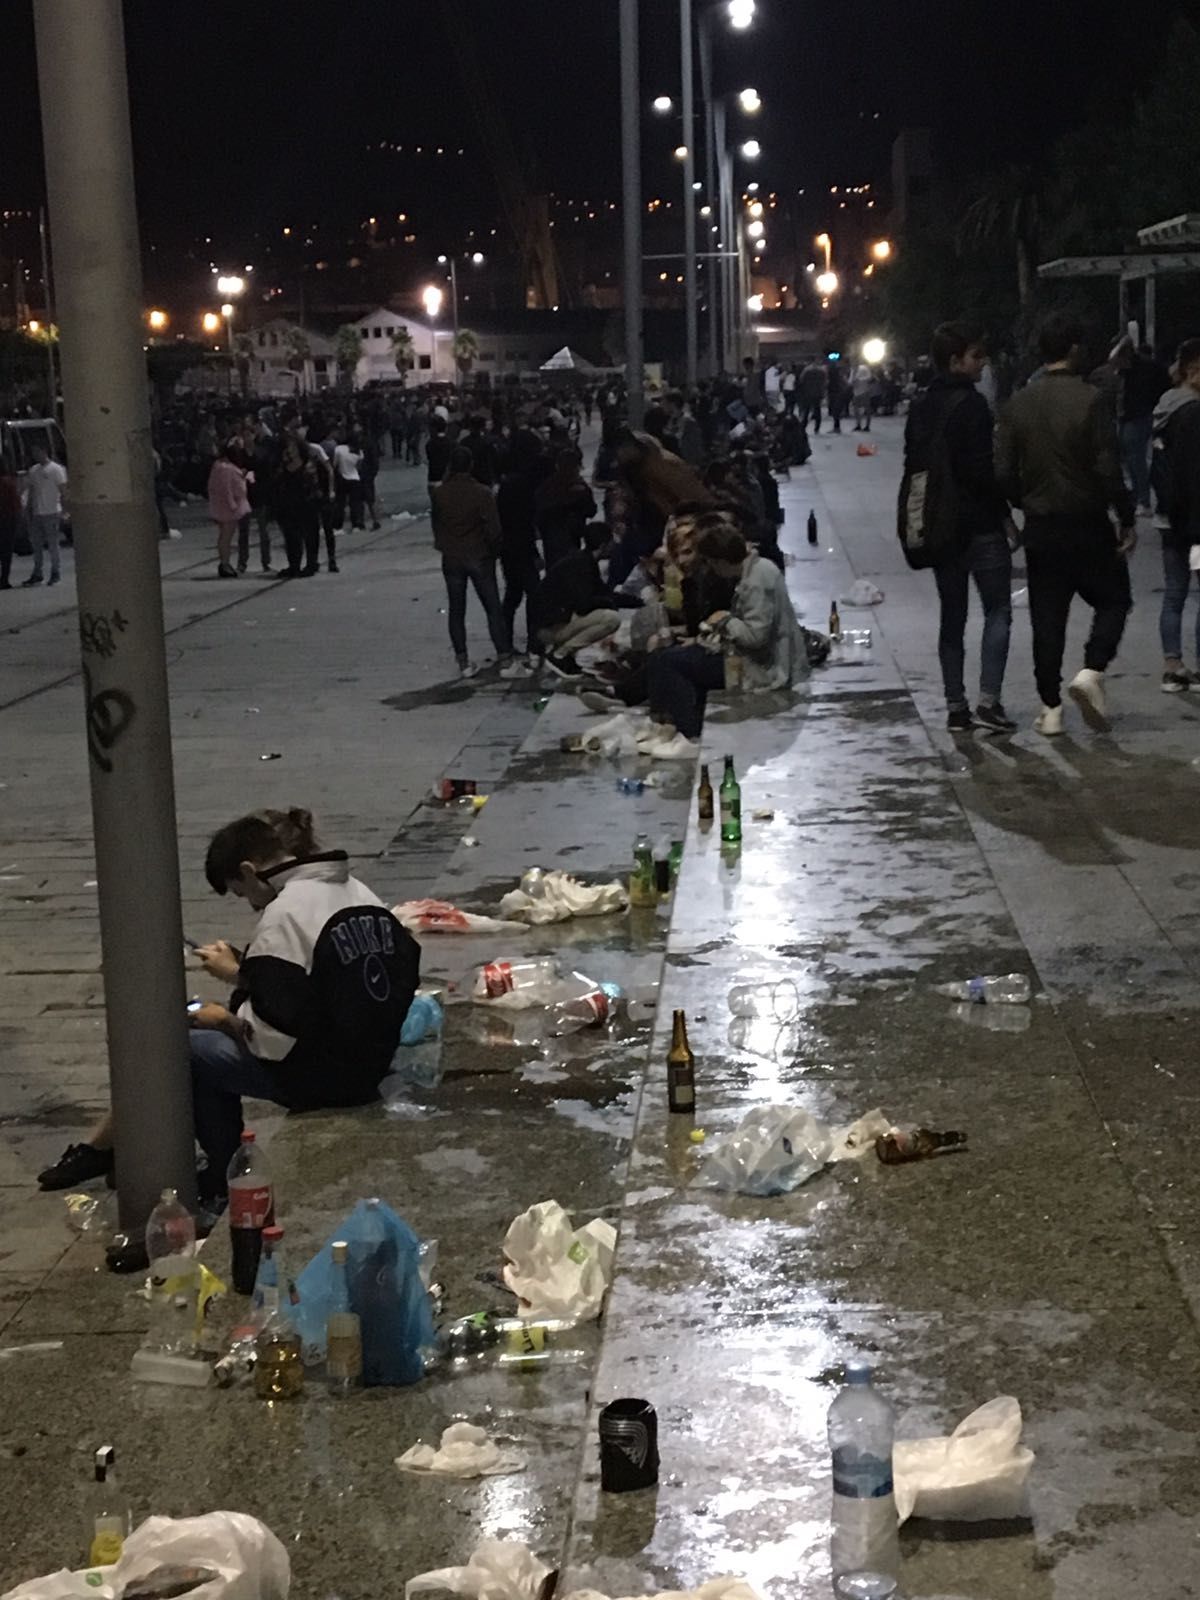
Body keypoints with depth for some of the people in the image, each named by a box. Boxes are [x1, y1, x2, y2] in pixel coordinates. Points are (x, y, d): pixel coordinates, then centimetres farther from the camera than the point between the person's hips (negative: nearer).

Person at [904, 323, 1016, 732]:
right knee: (997, 610, 0)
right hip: (980, 525, -7)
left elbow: (913, 466, 13)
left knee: (952, 616, 11)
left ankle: (955, 707, 10)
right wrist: (1004, 512, -7)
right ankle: (988, 700, -11)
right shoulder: (971, 404, -15)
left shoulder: (920, 407, 10)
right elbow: (982, 470, -18)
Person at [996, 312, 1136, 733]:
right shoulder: (1091, 401, -13)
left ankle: (1050, 708, 9)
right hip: (1087, 525, -4)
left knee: (1047, 616, 9)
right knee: (1113, 599, 13)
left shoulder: (1017, 405, 2)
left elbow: (1004, 472, 2)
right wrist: (1127, 520, -6)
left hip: (1040, 527, 4)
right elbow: (1108, 470, -15)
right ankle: (1091, 672, -9)